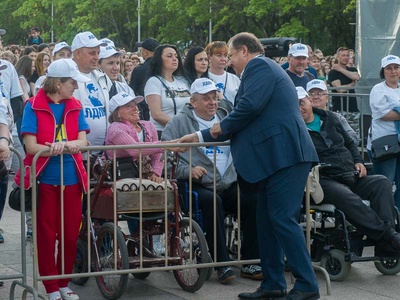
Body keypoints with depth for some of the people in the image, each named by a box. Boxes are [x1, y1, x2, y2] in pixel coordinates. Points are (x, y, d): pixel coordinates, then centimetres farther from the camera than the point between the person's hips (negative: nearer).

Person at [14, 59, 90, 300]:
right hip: (45, 179, -4)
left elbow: (83, 141, -3)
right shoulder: (34, 106, -6)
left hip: (71, 179, 4)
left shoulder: (76, 107, 7)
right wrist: (54, 149, -31)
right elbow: (31, 146, -13)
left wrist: (64, 144, -24)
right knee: (47, 235, 2)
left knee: (70, 234, 7)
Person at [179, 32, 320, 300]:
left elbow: (250, 106, -19)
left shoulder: (259, 66, -4)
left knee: (283, 219, -11)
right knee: (267, 220, 11)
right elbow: (242, 124, 28)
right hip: (273, 158, 11)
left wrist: (223, 126, -2)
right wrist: (201, 136, 27)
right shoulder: (262, 69, 26)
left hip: (284, 154, -11)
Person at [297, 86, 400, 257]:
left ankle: (385, 247, -33)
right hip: (325, 181, -6)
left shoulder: (329, 117, 21)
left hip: (352, 177, 6)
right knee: (345, 196, -38)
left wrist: (358, 162, 14)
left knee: (382, 182, -20)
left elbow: (350, 143, 31)